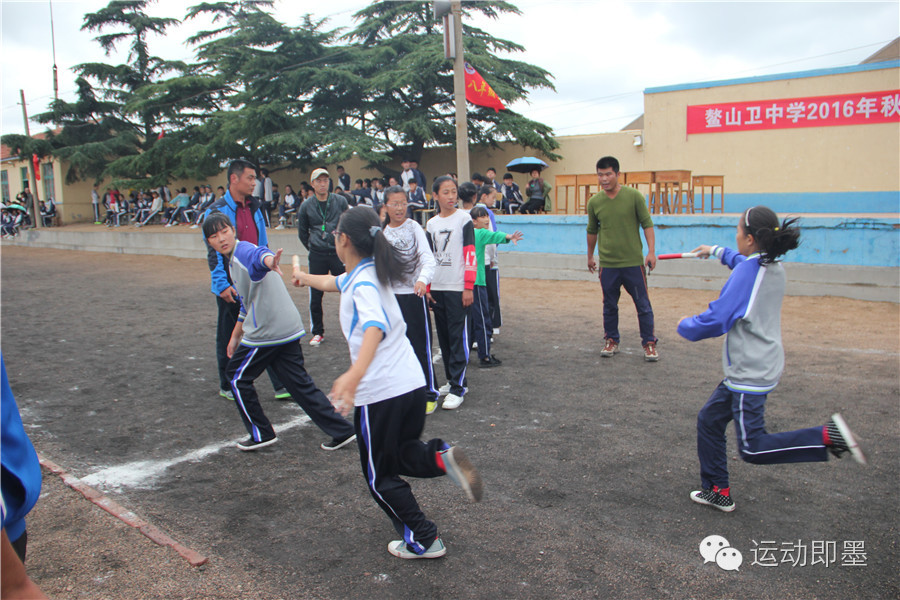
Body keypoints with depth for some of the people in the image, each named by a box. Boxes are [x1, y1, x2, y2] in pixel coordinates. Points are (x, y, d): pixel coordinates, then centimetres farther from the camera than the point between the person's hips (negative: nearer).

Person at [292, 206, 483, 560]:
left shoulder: (363, 283, -16)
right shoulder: (363, 275, 13)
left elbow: (376, 326, -36)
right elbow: (335, 283, 36)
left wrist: (354, 375, -52)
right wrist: (305, 277, 56)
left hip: (380, 393, -9)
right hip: (412, 384, 9)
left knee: (380, 476, 10)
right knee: (403, 454, 25)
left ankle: (424, 541, 16)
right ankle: (442, 457, -3)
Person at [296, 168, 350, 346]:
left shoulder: (341, 201, 0)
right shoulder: (306, 206, 3)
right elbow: (302, 232, 14)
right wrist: (312, 247, 13)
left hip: (339, 253, -1)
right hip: (317, 256, 1)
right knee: (315, 295, 4)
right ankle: (317, 332, 18)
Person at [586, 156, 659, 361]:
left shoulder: (633, 196, -5)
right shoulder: (594, 202, 2)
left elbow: (647, 224, -2)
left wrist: (651, 251, -11)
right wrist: (590, 257, 22)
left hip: (633, 262, -2)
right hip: (607, 264, 2)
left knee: (643, 305, 2)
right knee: (609, 306, 11)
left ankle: (649, 344, 14)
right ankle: (612, 341, 25)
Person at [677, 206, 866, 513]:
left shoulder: (747, 271, -19)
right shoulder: (774, 267, 7)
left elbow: (716, 319, -22)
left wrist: (685, 326, -4)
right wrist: (716, 251, 47)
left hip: (750, 374, -10)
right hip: (747, 370, 10)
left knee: (752, 448, -5)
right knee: (709, 420, 16)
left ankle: (827, 436, -8)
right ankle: (718, 490, 24)